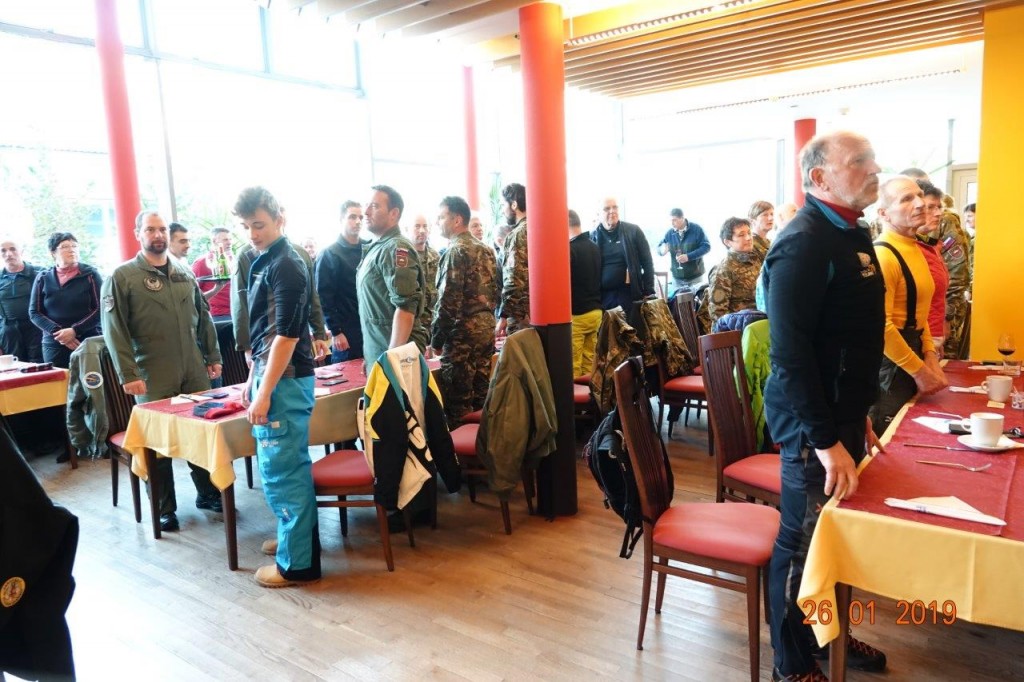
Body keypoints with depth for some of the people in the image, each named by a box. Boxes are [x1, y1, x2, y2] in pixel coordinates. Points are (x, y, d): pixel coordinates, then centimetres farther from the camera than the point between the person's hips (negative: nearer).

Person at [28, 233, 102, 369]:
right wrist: (57, 332, -9)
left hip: (89, 343, -2)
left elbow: (100, 309, -3)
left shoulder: (90, 274, 2)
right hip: (54, 345, 2)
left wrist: (75, 330, -14)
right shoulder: (43, 278, 8)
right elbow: (34, 312, 7)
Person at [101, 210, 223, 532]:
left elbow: (203, 317, 16)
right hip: (153, 377, -4)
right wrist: (128, 374, -14)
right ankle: (165, 509, 18)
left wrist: (213, 356, 13)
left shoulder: (185, 272, 12)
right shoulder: (122, 277, -4)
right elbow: (114, 330, -8)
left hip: (194, 371, 4)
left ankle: (208, 493, 26)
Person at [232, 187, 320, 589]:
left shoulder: (286, 266, -16)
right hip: (272, 374, 9)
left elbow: (287, 335, -20)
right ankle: (294, 536, 33)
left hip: (285, 380, -9)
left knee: (282, 469, -3)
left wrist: (264, 392, -20)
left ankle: (298, 563, 8)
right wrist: (253, 378, 19)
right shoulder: (265, 263, 13)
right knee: (288, 465, 18)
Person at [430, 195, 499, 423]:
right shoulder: (486, 249, 13)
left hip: (462, 332, -8)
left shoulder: (456, 251, -12)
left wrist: (436, 340, -10)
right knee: (481, 395, 14)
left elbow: (448, 301, -17)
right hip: (487, 327, 8)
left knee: (457, 403, -1)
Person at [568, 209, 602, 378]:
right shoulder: (595, 248, 10)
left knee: (573, 366, -2)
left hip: (576, 314, -8)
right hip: (596, 311, 8)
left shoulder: (569, 249, -14)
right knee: (589, 363, 12)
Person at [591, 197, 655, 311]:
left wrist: (649, 292, -3)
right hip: (602, 297, 1)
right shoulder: (592, 237, 3)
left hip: (629, 294, -1)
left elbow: (647, 263, 2)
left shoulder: (633, 231, 1)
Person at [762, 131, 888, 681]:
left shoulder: (852, 232, 11)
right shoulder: (804, 243, -20)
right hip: (815, 422, -9)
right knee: (804, 543, 5)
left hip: (843, 411, 9)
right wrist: (826, 439, -26)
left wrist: (857, 414, 18)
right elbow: (789, 353, -26)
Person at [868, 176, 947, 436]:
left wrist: (930, 356, 5)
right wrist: (919, 371, -17)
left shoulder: (914, 249, 11)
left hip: (911, 351, 10)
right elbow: (881, 326, -26)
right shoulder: (883, 255, -20)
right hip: (889, 362, -10)